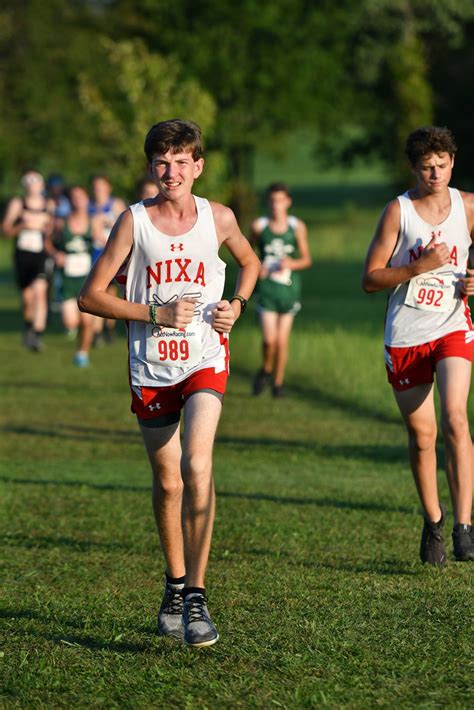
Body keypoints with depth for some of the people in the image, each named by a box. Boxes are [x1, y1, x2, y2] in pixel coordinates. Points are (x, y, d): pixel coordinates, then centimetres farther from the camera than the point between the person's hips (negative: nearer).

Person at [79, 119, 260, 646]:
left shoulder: (219, 219, 1)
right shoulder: (134, 221, -5)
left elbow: (249, 261, 23)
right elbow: (91, 296, -4)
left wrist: (238, 305, 3)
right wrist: (157, 314, -14)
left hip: (205, 360, -1)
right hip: (151, 367, 1)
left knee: (197, 464, -22)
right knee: (167, 483, 10)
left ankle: (196, 597, -21)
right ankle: (175, 583, 32)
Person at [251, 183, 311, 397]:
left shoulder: (297, 227, 0)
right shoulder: (259, 226, -2)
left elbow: (306, 259, 6)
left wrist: (292, 264, -14)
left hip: (289, 288, 1)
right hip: (266, 288, -1)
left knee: (282, 340, 6)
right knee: (269, 339, -12)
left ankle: (278, 383, 22)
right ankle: (266, 370, 17)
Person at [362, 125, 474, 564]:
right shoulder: (398, 211, -5)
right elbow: (370, 279, -7)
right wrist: (420, 267, -20)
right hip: (405, 337, 0)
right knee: (421, 435, 6)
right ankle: (432, 521, 27)